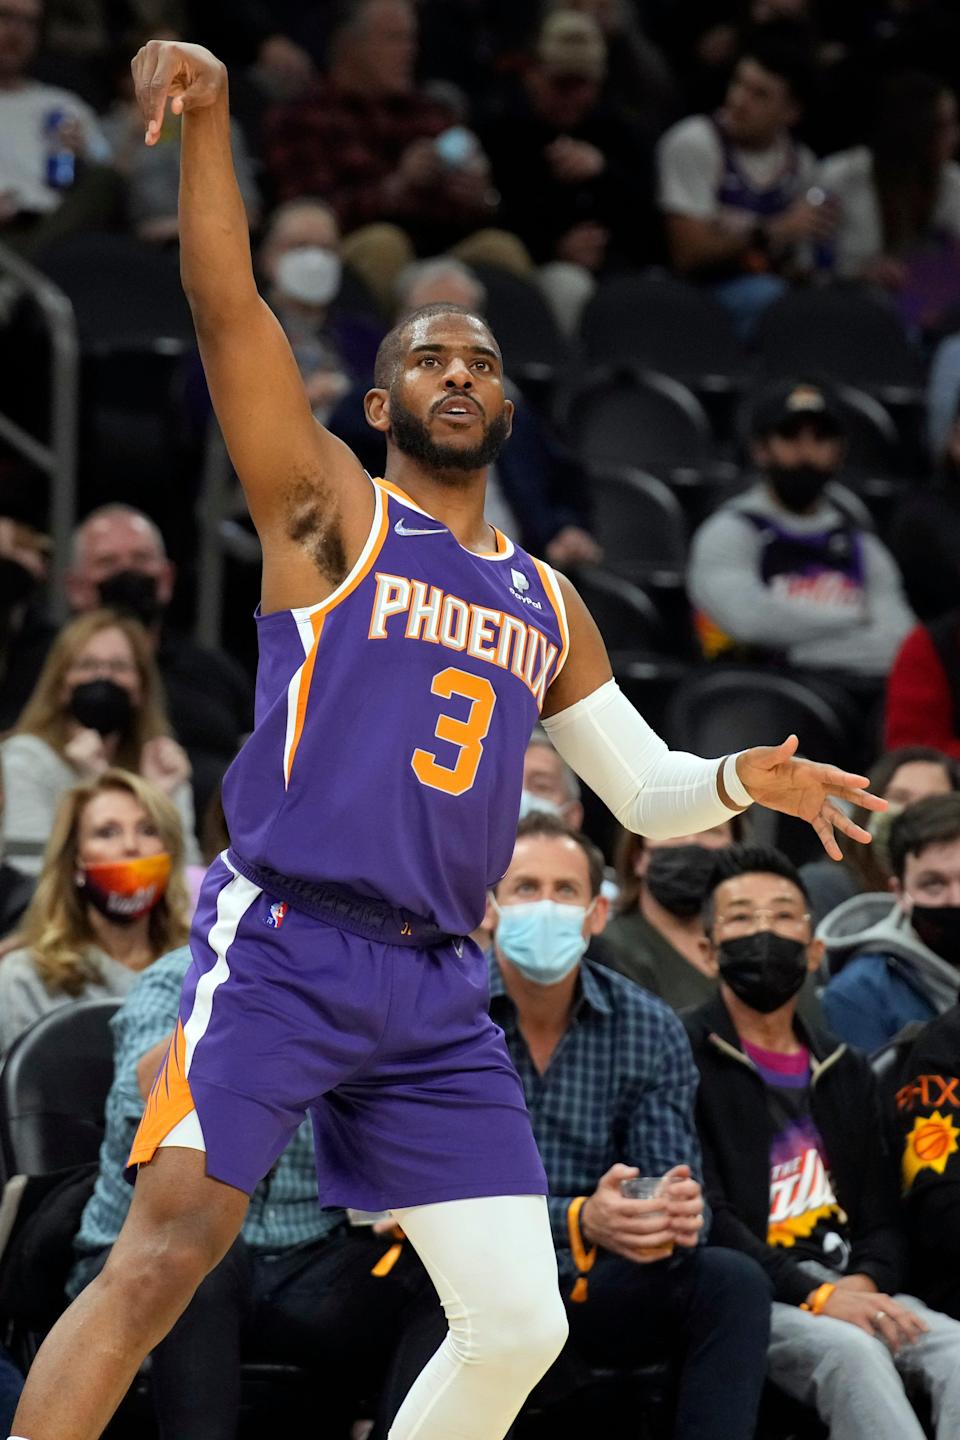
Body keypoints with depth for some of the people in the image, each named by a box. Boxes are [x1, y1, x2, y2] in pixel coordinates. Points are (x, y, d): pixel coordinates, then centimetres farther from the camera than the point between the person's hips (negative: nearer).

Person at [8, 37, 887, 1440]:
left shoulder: (547, 604, 20)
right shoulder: (328, 511, 5)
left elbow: (643, 786, 28)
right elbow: (227, 305, -8)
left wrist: (744, 780, 5)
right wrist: (209, 121, -21)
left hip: (439, 992, 6)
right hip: (282, 945, -6)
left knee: (520, 1322, 1)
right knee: (162, 1258, -19)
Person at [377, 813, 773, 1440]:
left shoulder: (650, 1030, 2)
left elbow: (676, 1200, -3)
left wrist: (677, 1217, -30)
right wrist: (579, 1223, -34)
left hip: (590, 1292, 3)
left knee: (734, 1283, -22)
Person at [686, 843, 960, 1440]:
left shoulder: (847, 1072, 24)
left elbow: (882, 1217, 18)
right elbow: (701, 1213, -10)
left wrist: (864, 1283, -7)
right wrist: (815, 1296, -20)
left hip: (844, 1288, 6)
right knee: (851, 1349, -36)